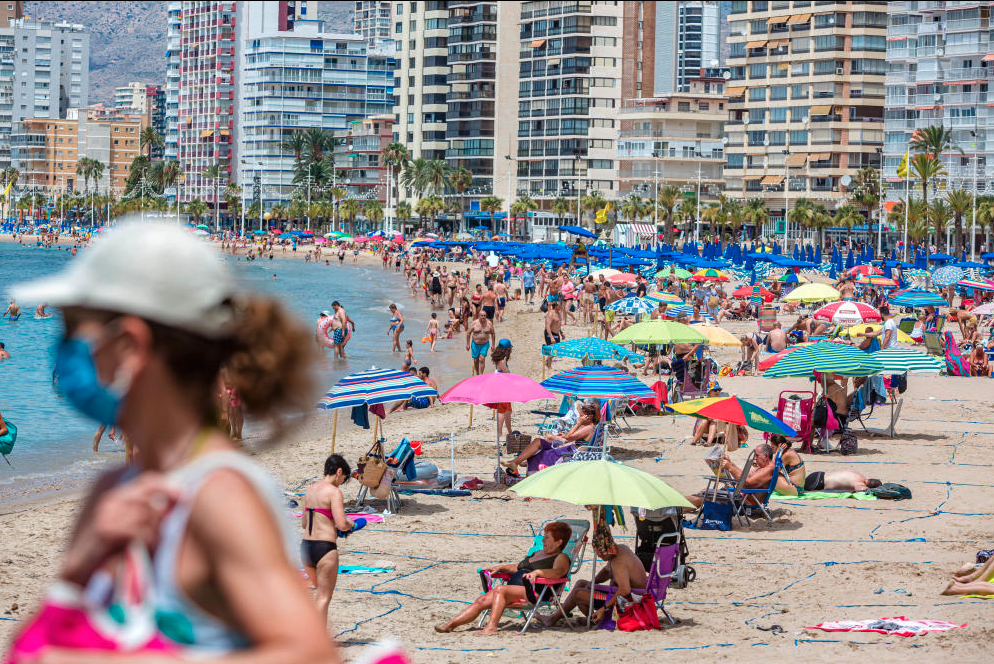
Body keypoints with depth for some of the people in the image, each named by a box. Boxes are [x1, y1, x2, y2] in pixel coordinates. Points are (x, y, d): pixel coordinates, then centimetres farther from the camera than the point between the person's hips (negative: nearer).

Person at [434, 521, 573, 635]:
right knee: (481, 600, -10)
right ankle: (450, 624, -18)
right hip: (513, 587, 8)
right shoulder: (538, 553, 31)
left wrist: (537, 572, -34)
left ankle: (491, 626, -42)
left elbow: (557, 572, -18)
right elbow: (517, 567, 36)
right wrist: (499, 568, 20)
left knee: (499, 590, -33)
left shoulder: (561, 558, 3)